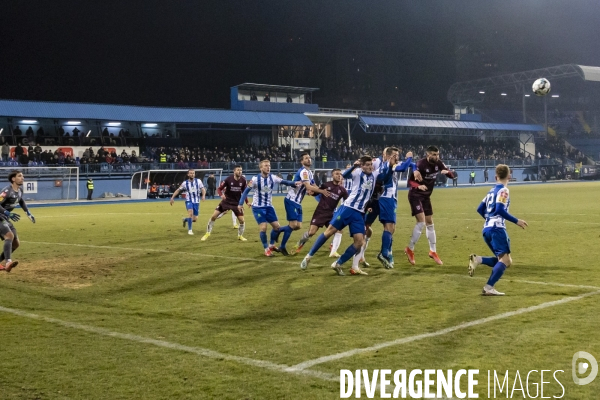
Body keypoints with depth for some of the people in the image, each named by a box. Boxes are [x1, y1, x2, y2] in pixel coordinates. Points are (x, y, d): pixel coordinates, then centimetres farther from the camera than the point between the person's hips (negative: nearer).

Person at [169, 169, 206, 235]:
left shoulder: (198, 181, -3)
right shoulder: (185, 183, -3)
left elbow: (203, 189, -7)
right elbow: (178, 190, 7)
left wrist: (203, 195, -27)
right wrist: (172, 198, 1)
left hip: (196, 201, 2)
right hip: (189, 201, -2)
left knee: (195, 219, 2)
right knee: (190, 212, -28)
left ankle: (185, 219, 36)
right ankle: (189, 230, -16)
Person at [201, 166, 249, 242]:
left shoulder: (243, 180, -9)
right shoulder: (228, 179, -17)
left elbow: (244, 192, 6)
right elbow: (219, 189, -11)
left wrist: (247, 202, -1)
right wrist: (221, 195, -31)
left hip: (237, 203, 2)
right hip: (226, 201, -2)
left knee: (242, 221, -4)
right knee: (213, 216, -7)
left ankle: (240, 236, 23)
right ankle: (207, 233, 11)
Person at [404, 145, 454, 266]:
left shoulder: (438, 163, -4)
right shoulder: (421, 164, -22)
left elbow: (451, 175, 2)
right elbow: (410, 181, -22)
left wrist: (446, 172, -21)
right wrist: (418, 186, -43)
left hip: (426, 196, 7)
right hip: (415, 195, -7)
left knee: (430, 223, 12)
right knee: (421, 222, -16)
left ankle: (433, 251, 23)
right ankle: (410, 249, -2)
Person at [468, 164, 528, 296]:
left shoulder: (492, 190, 18)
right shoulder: (503, 190, -5)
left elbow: (480, 209, 20)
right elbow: (500, 210, -18)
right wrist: (516, 221, -12)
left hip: (487, 229, 8)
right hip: (497, 229, -8)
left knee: (503, 261, 11)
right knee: (505, 260, -9)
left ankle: (477, 259, -6)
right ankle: (489, 288, -19)